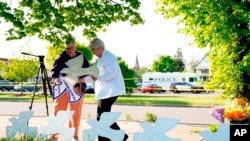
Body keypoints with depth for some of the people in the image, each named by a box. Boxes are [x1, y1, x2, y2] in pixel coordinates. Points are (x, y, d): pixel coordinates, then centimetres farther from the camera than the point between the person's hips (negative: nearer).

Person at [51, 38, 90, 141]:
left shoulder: (82, 57, 4)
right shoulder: (61, 58, 1)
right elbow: (54, 70, 0)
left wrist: (83, 78, -12)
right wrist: (55, 78, -21)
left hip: (77, 88, 1)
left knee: (75, 112, 7)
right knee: (58, 110, 0)